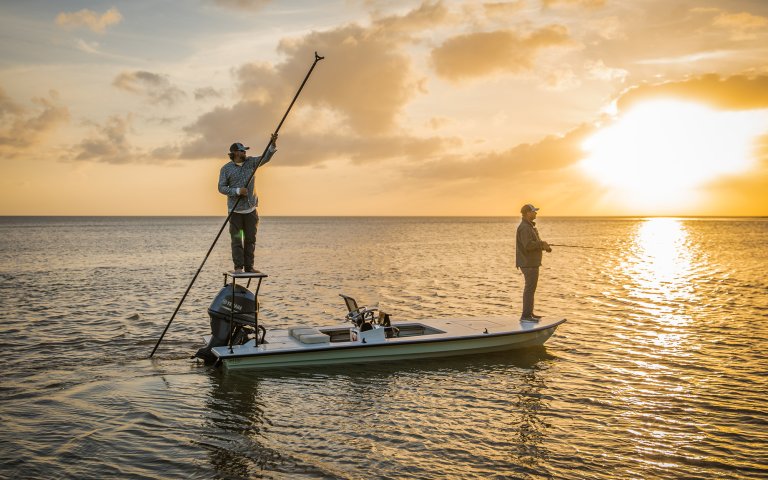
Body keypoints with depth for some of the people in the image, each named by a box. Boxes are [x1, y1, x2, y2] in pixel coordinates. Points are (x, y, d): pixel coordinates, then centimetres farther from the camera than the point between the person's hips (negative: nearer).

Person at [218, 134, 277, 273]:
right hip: (235, 210, -4)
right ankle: (238, 268, -1)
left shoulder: (250, 162, 6)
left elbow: (265, 158, -7)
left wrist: (273, 145, -25)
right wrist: (237, 191, -19)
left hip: (251, 208, 4)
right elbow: (221, 188, -5)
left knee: (250, 239, 6)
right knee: (237, 239, -4)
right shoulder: (226, 169, -3)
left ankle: (249, 267, 12)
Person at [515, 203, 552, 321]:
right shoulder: (524, 228, -17)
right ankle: (526, 315, -8)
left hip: (532, 262, 11)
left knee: (530, 288, 14)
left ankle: (529, 313, 21)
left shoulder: (529, 226, 17)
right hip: (529, 263, -11)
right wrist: (542, 243, -14)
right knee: (530, 289, -9)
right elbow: (528, 245, -27)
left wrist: (545, 246, 4)